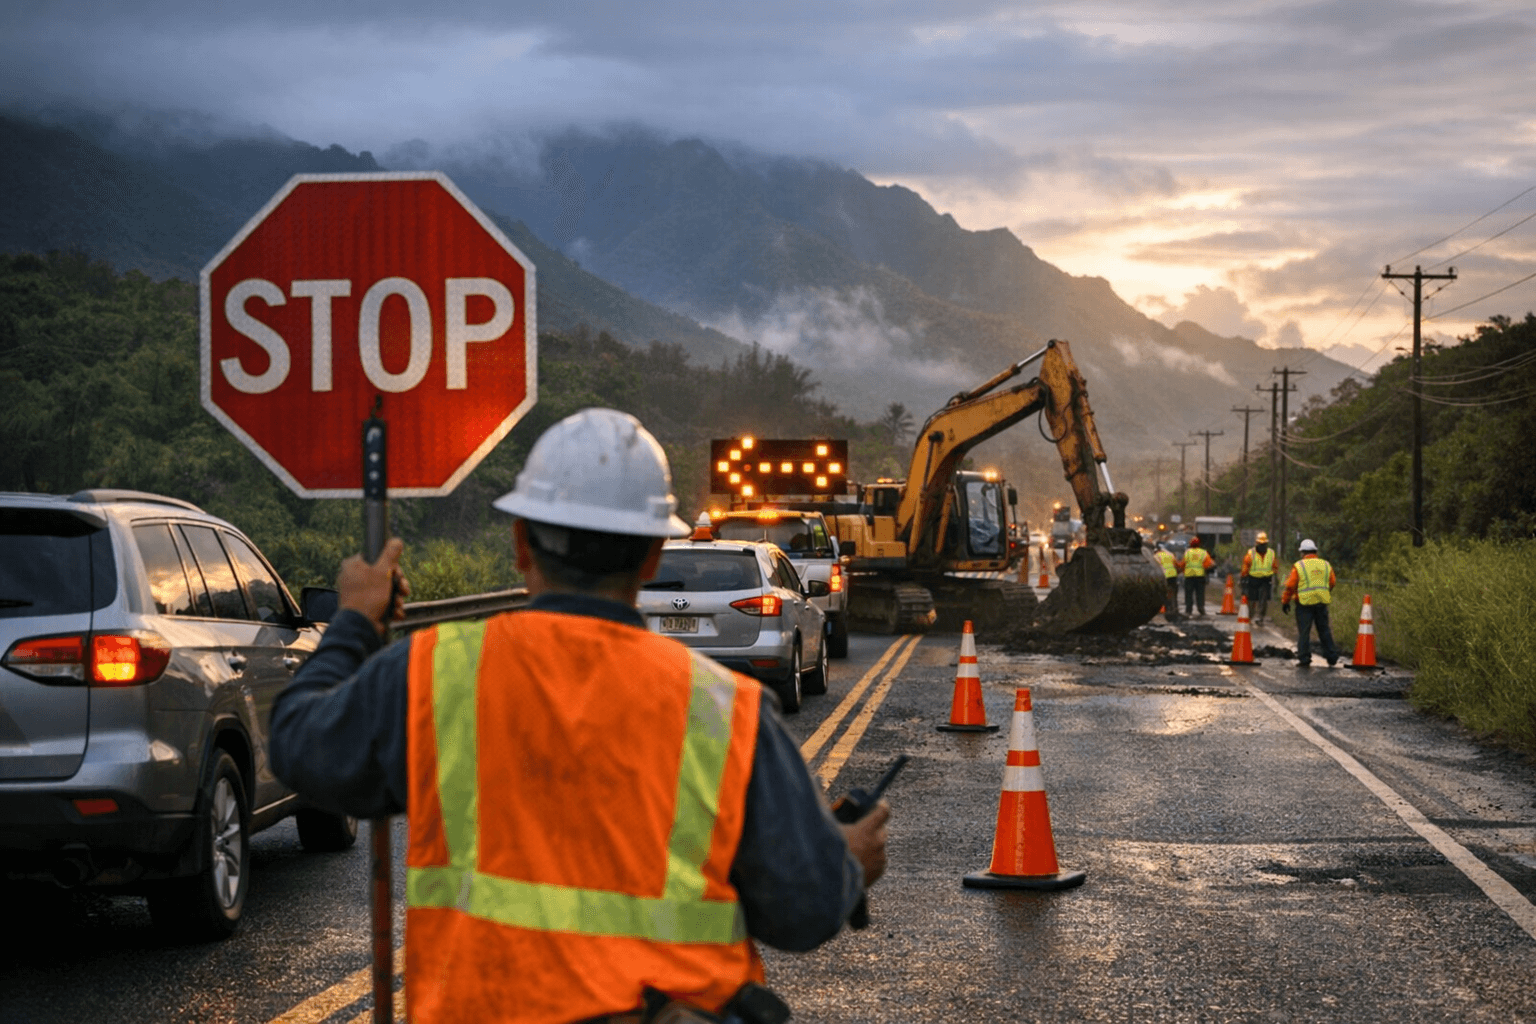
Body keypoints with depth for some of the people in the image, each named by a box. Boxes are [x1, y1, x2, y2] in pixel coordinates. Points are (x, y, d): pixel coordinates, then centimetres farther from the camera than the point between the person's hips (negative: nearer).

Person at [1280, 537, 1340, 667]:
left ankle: (1304, 658, -1)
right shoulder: (1326, 565, 8)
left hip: (1304, 603, -4)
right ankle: (1332, 658, 14)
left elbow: (1290, 586, -5)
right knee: (1325, 631, 12)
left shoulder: (1299, 566, -4)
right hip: (1322, 603, 4)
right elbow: (1332, 583, 16)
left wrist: (1285, 602, 5)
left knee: (1304, 632, 1)